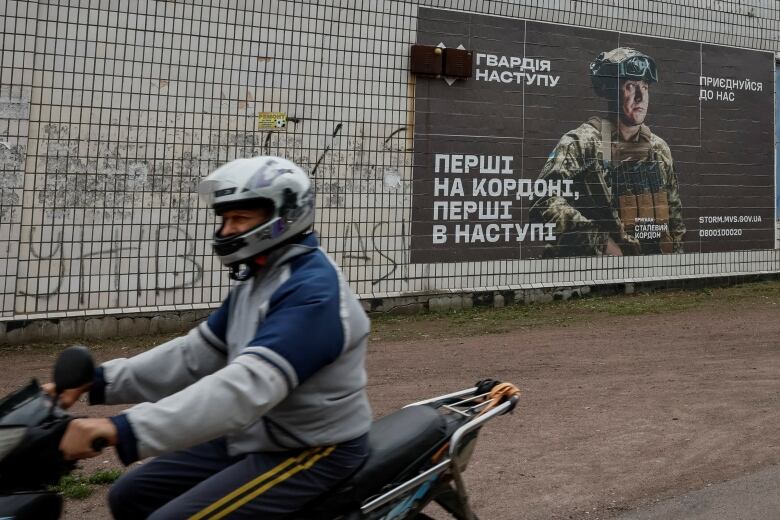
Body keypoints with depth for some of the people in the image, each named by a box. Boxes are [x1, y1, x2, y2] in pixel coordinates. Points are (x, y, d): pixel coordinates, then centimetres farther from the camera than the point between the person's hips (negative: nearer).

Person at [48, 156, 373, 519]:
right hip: (256, 437, 10)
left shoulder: (312, 289, -24)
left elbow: (249, 385, -36)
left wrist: (125, 429, -42)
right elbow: (197, 353, 10)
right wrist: (101, 380, 0)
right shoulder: (256, 279, 9)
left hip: (314, 452, -9)